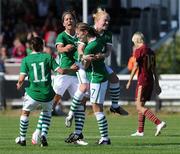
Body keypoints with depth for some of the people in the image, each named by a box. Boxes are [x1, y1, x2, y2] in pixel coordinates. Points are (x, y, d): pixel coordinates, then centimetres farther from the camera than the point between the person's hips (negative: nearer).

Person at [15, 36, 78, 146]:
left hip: (33, 93, -1)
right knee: (47, 112, 27)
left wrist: (19, 85, 17)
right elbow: (61, 71, -4)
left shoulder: (26, 60, 0)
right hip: (47, 94, 1)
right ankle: (44, 134, 8)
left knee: (25, 113, 22)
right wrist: (72, 69, 14)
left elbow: (21, 79, -6)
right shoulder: (48, 57, 0)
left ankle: (22, 138, 27)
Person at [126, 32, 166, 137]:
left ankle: (159, 123, -25)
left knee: (140, 107, -11)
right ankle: (140, 131, 17)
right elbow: (154, 69, 17)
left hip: (142, 81, -9)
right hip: (151, 81, 9)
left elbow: (136, 67, -11)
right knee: (140, 105, 16)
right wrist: (157, 84, 19)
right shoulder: (151, 51, 15)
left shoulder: (139, 50, -8)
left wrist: (130, 81, -5)